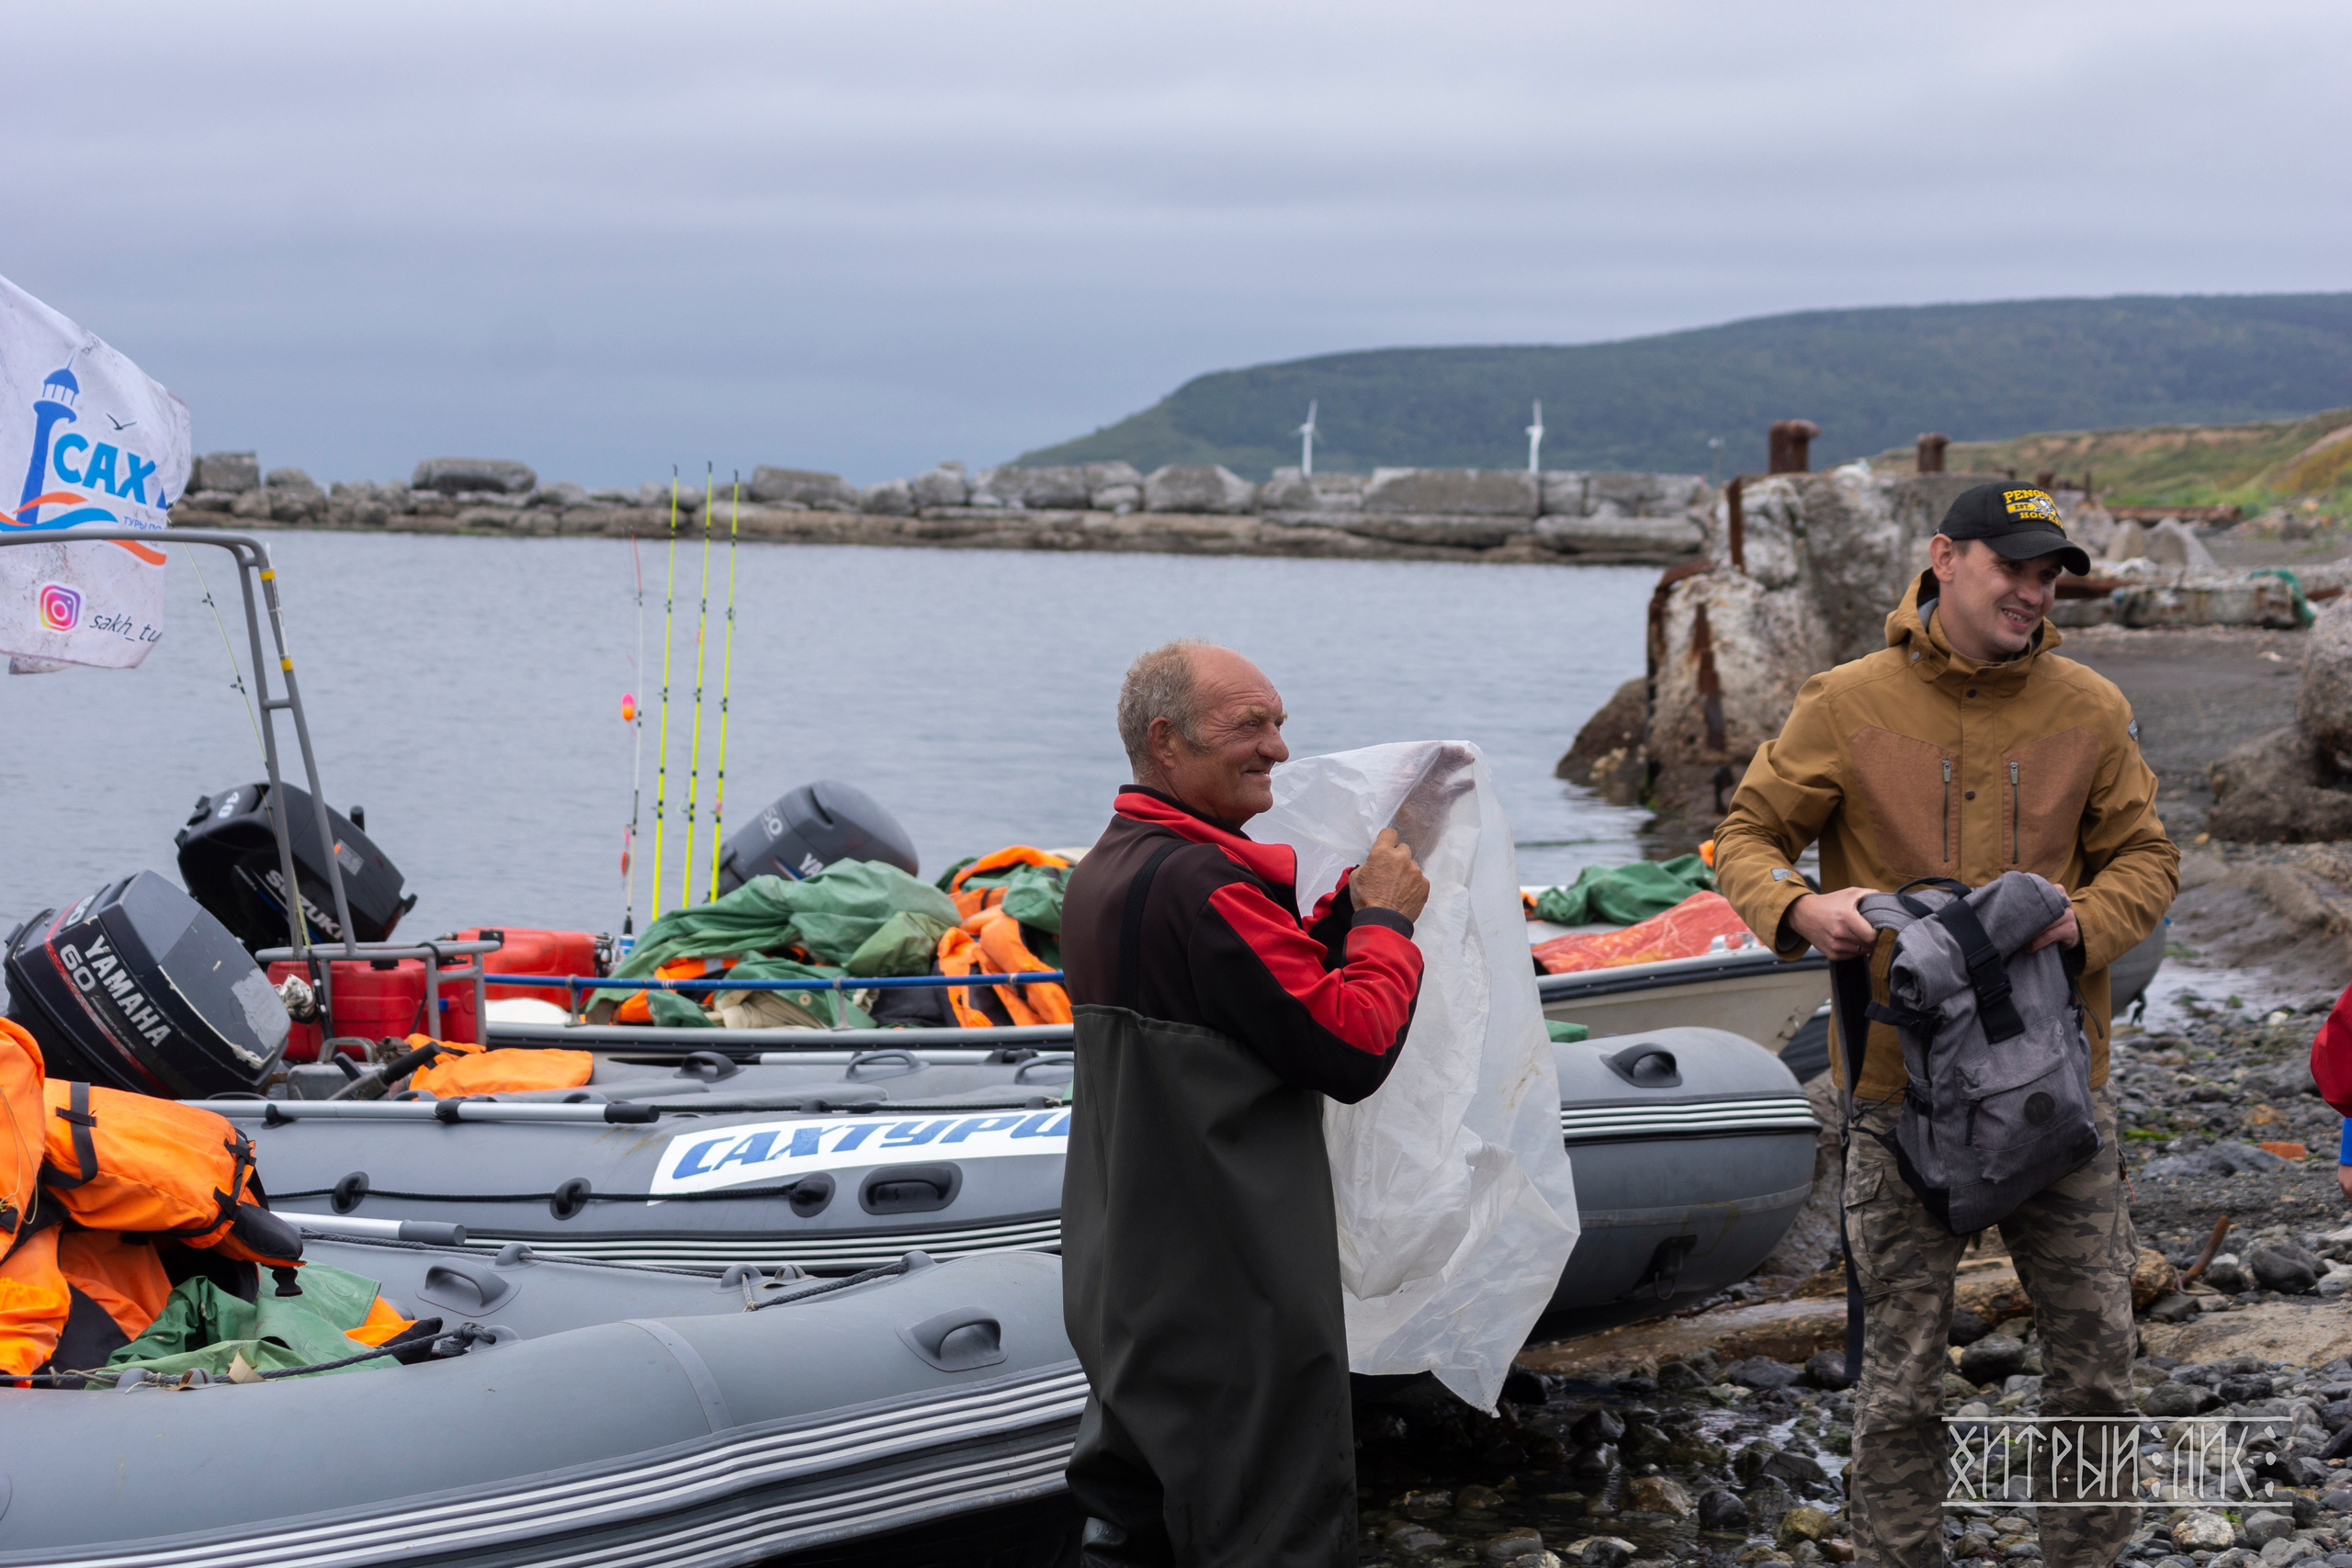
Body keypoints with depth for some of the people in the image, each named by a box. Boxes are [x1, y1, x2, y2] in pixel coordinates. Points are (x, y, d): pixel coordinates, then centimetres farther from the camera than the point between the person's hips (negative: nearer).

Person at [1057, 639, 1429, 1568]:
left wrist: (1350, 903, 4)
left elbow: (1270, 977, 15)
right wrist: (1387, 918, -7)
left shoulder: (1103, 872, 11)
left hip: (1122, 1274, 10)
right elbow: (1354, 1048, -20)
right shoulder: (1201, 883, -21)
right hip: (1233, 1291, -10)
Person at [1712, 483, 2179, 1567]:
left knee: (2095, 1356, 7)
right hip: (1902, 1087, -2)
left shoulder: (2089, 711, 3)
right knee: (1901, 1376, 6)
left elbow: (2144, 857, 7)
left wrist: (2087, 923, -14)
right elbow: (1748, 835, 2)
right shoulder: (1847, 706, -3)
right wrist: (1796, 909, -19)